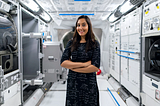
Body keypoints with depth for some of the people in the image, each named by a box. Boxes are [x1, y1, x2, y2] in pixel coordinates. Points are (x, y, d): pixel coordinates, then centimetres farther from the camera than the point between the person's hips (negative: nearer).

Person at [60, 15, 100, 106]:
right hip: (73, 83, 2)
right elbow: (63, 62, -6)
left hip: (89, 84, -1)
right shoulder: (71, 43, 3)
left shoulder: (95, 44, -3)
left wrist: (72, 67, -10)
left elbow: (95, 67, -12)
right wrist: (83, 64, -15)